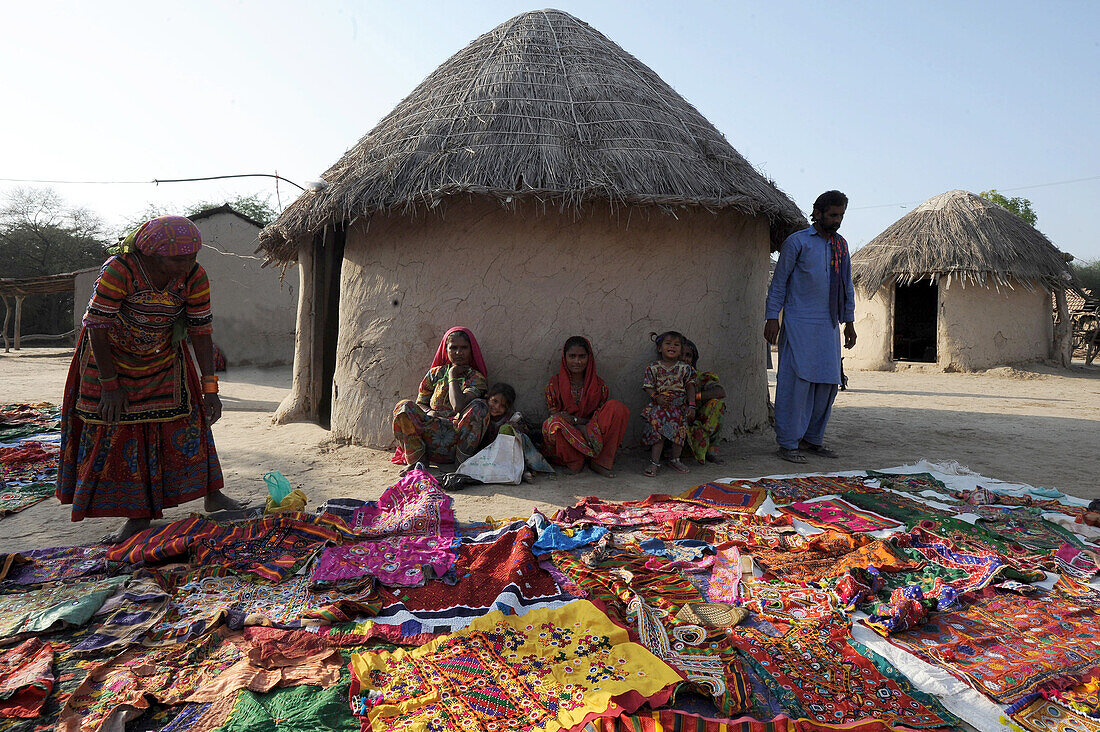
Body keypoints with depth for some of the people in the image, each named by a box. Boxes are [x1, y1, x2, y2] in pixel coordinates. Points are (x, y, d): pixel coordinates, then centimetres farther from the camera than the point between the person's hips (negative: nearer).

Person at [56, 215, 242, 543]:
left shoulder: (195, 276, -20)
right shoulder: (118, 271, -31)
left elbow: (201, 332, -15)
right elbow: (96, 328, -24)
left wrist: (209, 388, -17)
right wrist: (110, 385, -20)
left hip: (164, 357, 3)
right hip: (111, 355, -2)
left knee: (187, 416, 0)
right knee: (118, 428, -2)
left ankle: (212, 494, 10)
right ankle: (138, 515, 7)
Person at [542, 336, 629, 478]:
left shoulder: (598, 384, 6)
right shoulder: (555, 383, 3)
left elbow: (606, 417, 2)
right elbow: (552, 413, -2)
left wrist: (574, 420, -15)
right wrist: (580, 427, -19)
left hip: (592, 435, 2)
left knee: (617, 407, -21)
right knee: (551, 424, -36)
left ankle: (599, 461, -19)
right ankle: (575, 462, -13)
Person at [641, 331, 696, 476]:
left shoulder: (684, 368, 7)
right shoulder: (653, 368, 3)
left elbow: (690, 387, 6)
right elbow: (649, 387, 1)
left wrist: (691, 405, -4)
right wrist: (657, 397, -17)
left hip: (679, 406, 2)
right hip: (659, 406, -2)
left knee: (680, 430, -5)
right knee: (659, 429, -16)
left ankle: (675, 459, 15)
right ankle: (654, 462, -10)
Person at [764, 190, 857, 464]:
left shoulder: (841, 245, 16)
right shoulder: (797, 241, -1)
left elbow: (847, 286, 23)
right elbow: (779, 281, -1)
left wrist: (849, 321, 19)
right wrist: (772, 317, -7)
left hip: (829, 326, 6)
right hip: (799, 323, -6)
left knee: (828, 382, 6)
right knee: (796, 382, -7)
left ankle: (812, 438, 18)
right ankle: (788, 443, 1)